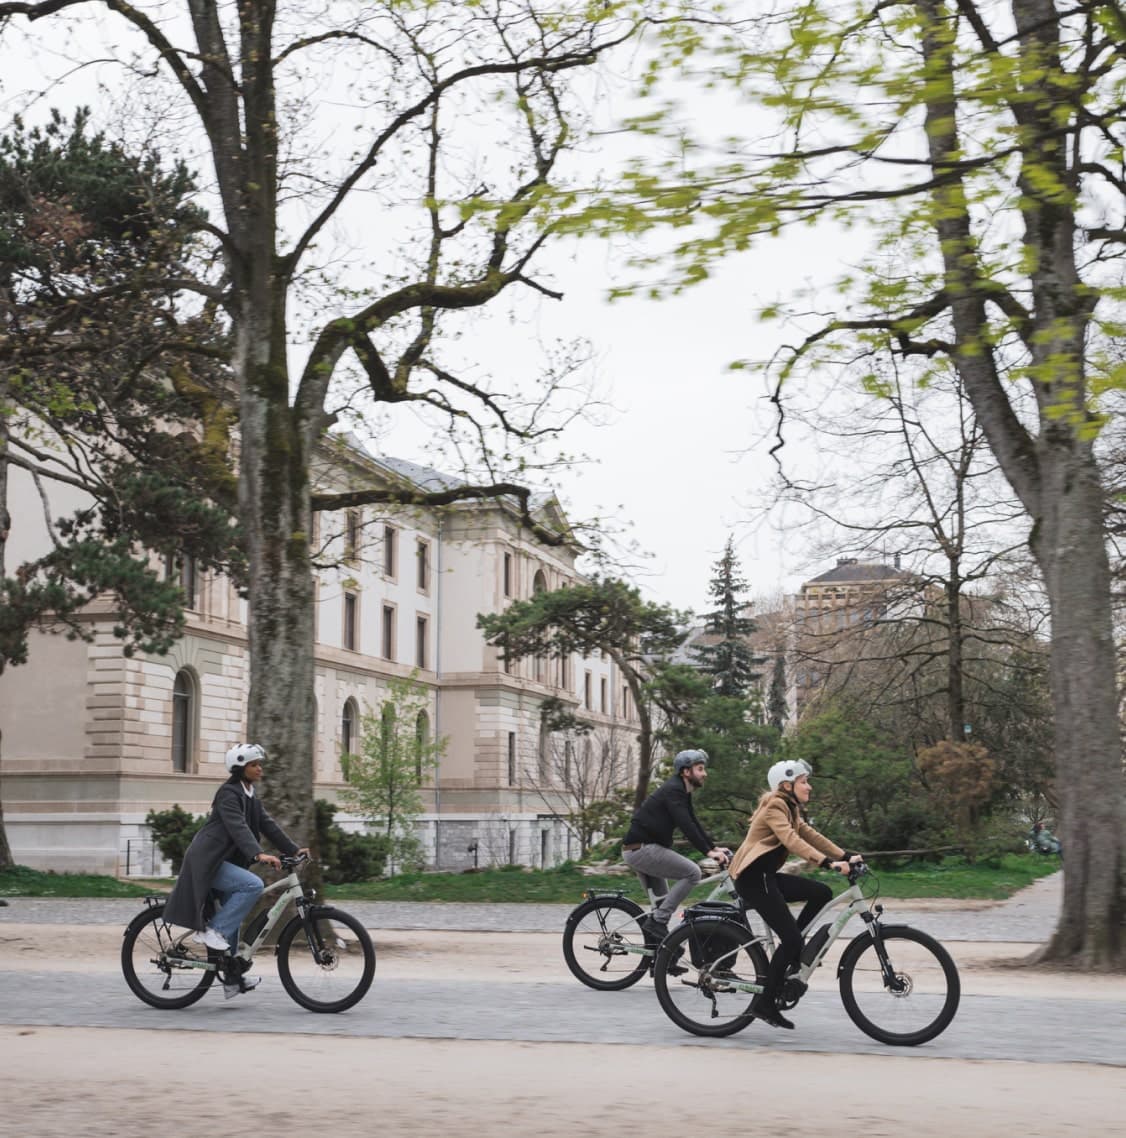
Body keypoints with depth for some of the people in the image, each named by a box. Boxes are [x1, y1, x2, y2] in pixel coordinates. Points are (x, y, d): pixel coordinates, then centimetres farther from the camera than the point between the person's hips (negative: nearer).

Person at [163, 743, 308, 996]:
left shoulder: (251, 797, 15)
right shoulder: (228, 793, -14)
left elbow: (268, 824, 11)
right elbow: (238, 827, -28)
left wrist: (294, 850, 1)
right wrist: (259, 854, -41)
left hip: (225, 861, 10)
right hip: (207, 862, -10)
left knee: (233, 918, 12)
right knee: (253, 885, -27)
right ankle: (211, 930, -18)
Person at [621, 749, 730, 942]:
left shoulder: (682, 792, 16)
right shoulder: (673, 790, -15)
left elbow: (694, 824, 19)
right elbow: (686, 825, -25)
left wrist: (714, 847, 10)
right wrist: (708, 852, -28)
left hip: (638, 849, 10)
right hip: (641, 849, -10)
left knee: (662, 900, 15)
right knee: (692, 872, -14)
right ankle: (656, 921, -14)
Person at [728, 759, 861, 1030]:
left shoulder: (790, 809, 17)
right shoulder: (774, 807, -14)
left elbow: (811, 835, 11)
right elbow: (792, 841, -28)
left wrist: (846, 856, 0)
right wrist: (828, 863, -38)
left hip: (767, 876, 9)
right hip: (752, 878, -9)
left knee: (822, 893, -1)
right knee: (791, 939, -12)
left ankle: (791, 950, 7)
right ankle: (765, 1003, -4)